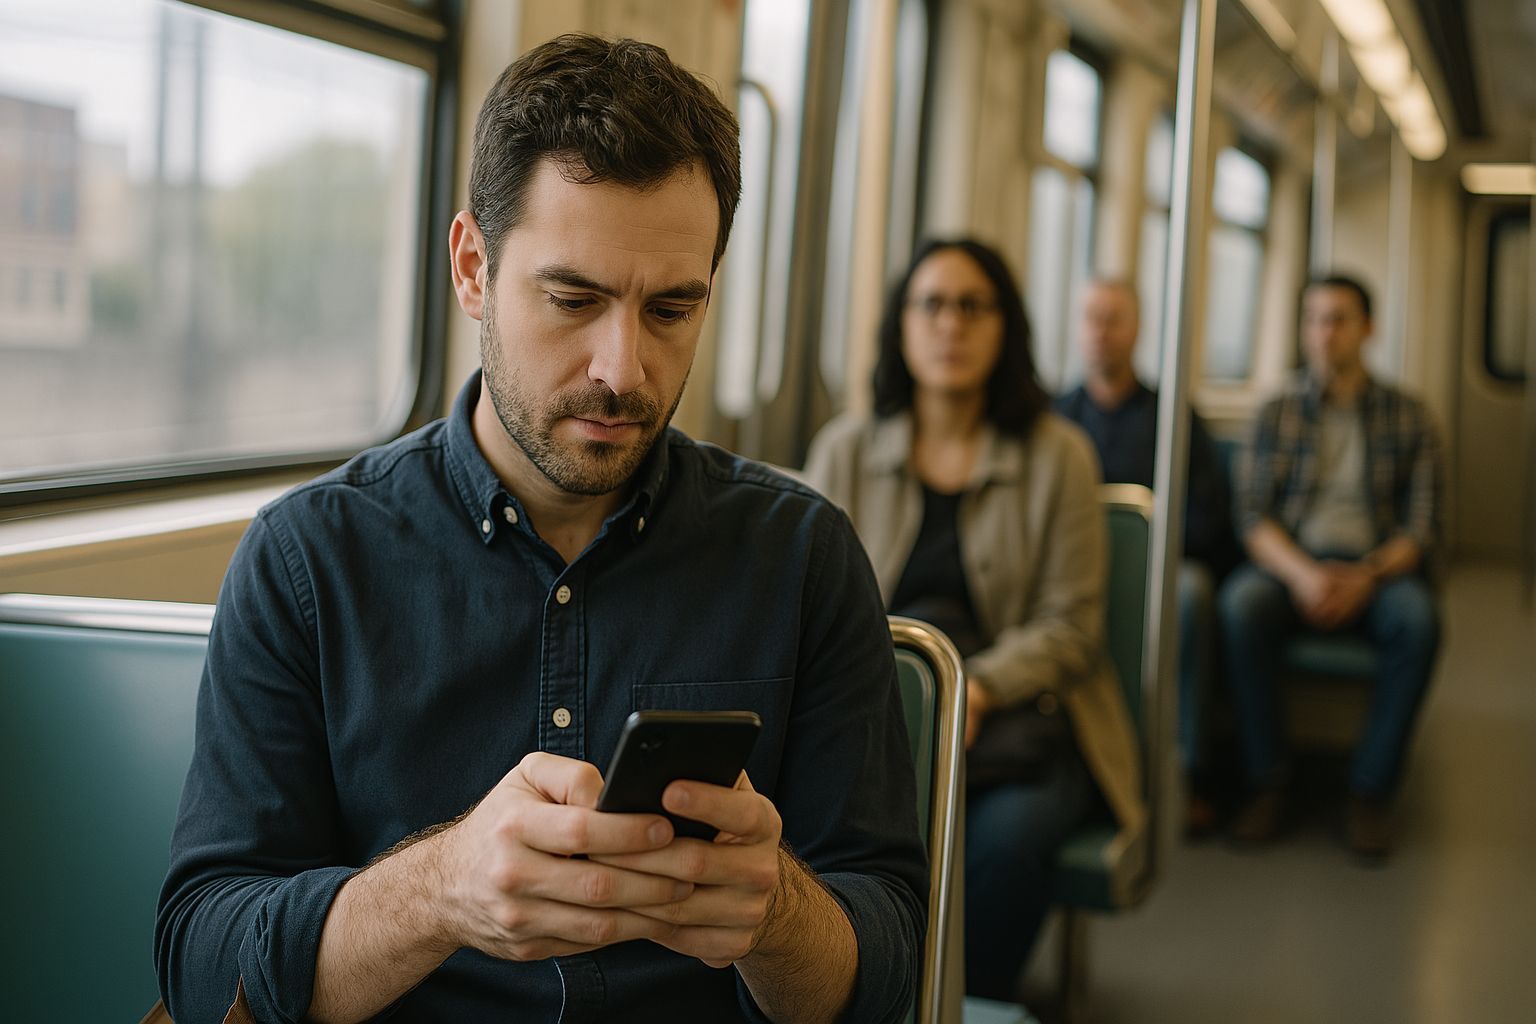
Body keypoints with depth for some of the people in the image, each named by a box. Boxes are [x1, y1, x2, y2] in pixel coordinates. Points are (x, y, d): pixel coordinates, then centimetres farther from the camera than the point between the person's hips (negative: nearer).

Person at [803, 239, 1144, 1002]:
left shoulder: (1057, 455, 4)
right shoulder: (844, 450, 9)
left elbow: (1068, 626, 0)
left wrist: (976, 688, -19)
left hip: (1016, 706, -1)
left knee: (1007, 831, -34)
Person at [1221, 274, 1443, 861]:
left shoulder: (1407, 416, 7)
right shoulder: (1277, 415, 8)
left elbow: (1422, 524, 0)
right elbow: (1252, 514, -1)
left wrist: (1366, 577, -19)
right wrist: (1302, 574, -21)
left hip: (1378, 568, 0)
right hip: (1291, 563, 1)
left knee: (1417, 617, -34)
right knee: (1241, 604, -33)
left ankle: (1370, 792, -23)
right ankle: (1267, 785, -24)